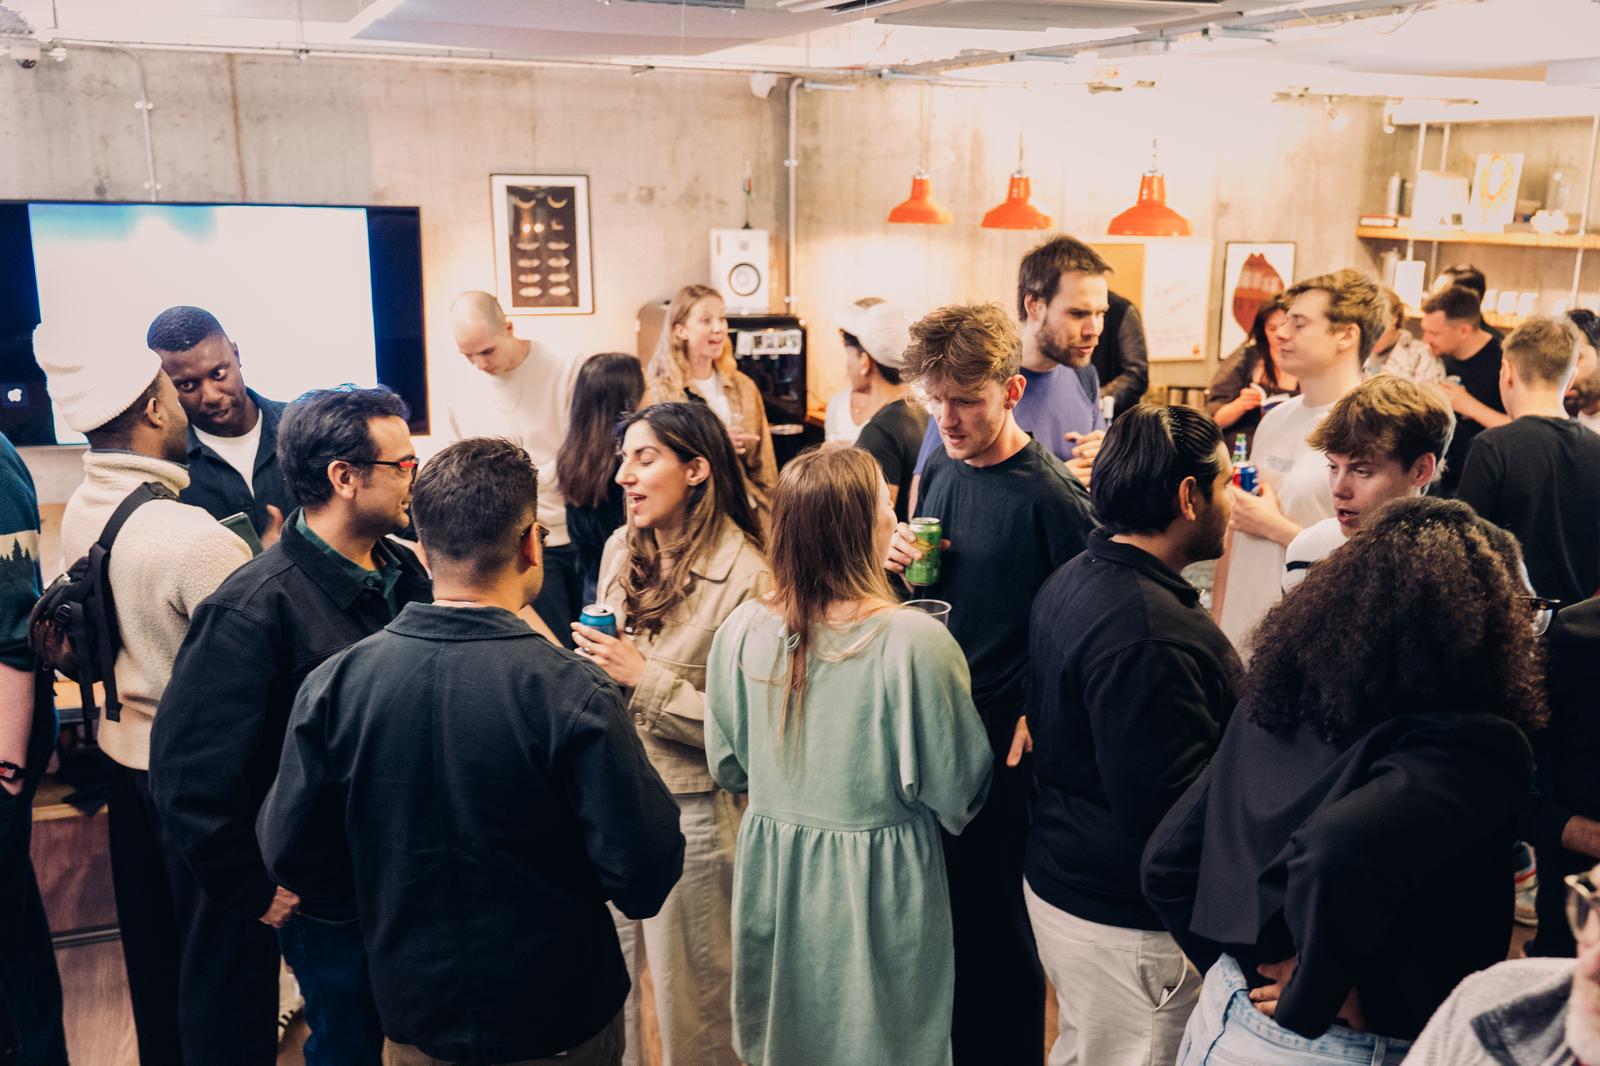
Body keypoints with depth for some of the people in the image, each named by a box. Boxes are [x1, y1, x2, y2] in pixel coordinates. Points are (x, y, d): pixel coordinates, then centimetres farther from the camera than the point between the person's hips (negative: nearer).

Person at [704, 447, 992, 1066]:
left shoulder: (742, 631, -13)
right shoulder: (914, 641, -25)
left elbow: (727, 766, 1)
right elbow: (955, 789, -14)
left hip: (772, 870, 4)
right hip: (877, 887, -3)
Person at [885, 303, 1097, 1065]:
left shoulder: (1049, 496, -18)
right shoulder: (939, 471, 4)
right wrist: (901, 560, -4)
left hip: (1005, 743, -7)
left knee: (992, 917, 8)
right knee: (936, 900, 20)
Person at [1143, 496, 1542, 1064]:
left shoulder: (1275, 701, -2)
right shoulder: (1475, 748, -20)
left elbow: (1166, 862, 0)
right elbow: (1340, 852, -37)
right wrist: (1309, 1005, -22)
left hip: (1221, 1020, 5)